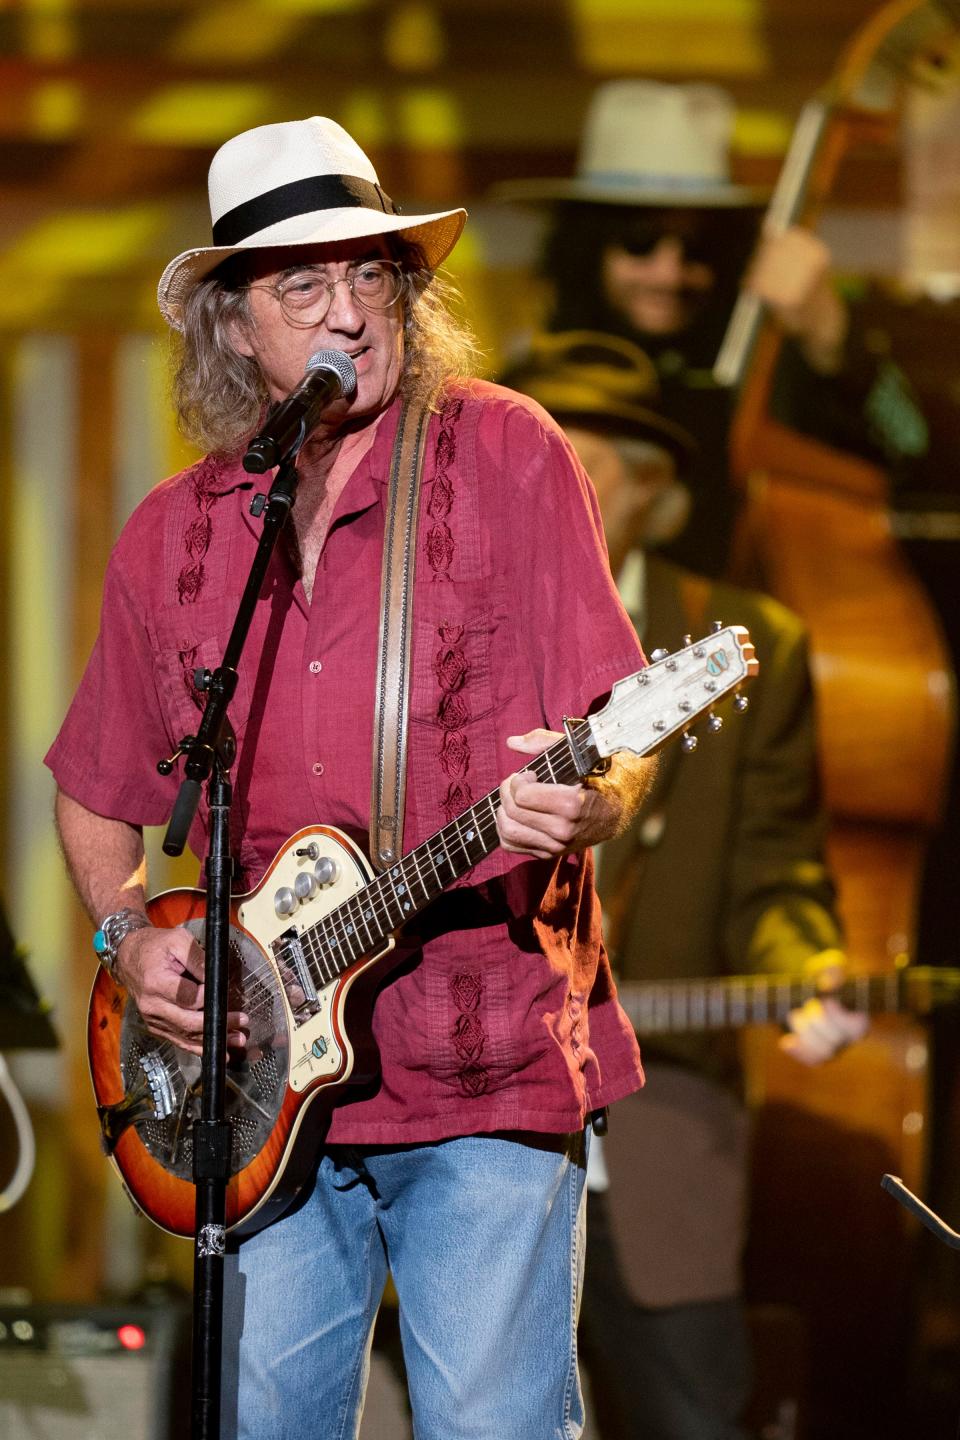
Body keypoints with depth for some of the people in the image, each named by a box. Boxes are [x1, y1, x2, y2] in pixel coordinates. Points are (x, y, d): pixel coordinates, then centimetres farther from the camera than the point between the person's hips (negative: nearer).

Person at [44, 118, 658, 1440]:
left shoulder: (499, 456, 0)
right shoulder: (171, 538, 11)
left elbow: (624, 745, -5)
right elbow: (95, 796, 22)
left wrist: (585, 801, -27)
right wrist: (128, 931, 4)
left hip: (485, 1074, -4)